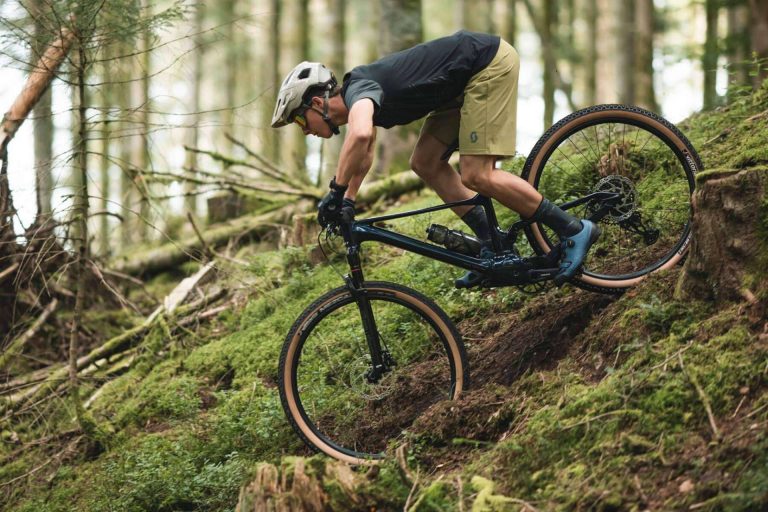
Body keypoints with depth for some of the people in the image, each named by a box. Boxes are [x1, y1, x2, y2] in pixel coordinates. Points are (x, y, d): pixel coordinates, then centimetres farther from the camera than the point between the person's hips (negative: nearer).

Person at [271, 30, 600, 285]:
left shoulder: (357, 90, -21)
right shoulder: (360, 98, 9)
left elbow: (360, 135, -44)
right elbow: (364, 151, 30)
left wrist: (336, 191, -33)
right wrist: (347, 202, 27)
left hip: (489, 62, -10)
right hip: (470, 77, 10)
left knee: (476, 175, -15)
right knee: (424, 164, 6)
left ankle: (573, 230, -6)